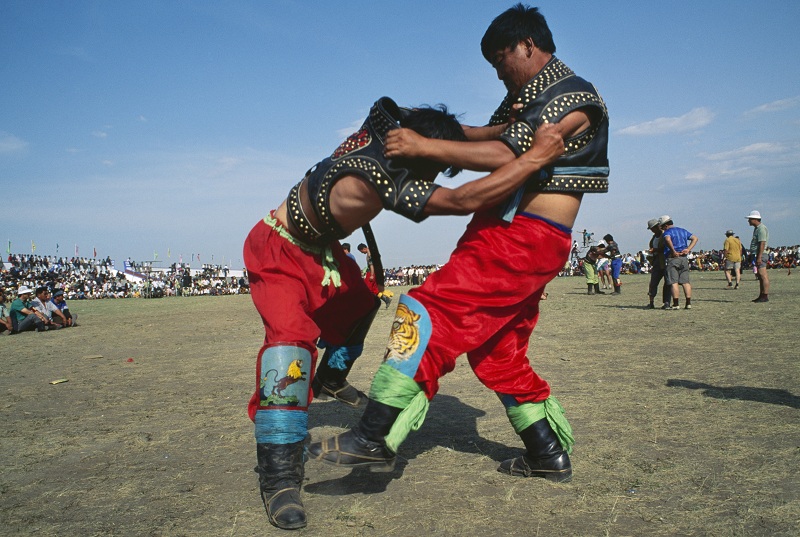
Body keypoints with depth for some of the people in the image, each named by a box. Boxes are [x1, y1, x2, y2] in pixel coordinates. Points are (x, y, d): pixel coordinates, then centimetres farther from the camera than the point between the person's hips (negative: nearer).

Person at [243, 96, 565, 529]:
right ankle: (279, 477, -27)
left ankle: (330, 379, 42)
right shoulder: (377, 181, -39)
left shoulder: (383, 122, -16)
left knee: (360, 299, 20)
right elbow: (466, 200, -43)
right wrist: (537, 156, -40)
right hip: (280, 253, -10)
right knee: (291, 332, -27)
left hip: (318, 249, 10)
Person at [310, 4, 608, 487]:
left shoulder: (575, 99, -6)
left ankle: (376, 438, -21)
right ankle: (550, 456, 25)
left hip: (524, 237, -10)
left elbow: (507, 155, -18)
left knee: (430, 312, -20)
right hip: (503, 233, 10)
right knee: (500, 354, 13)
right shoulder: (528, 98, 25)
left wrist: (426, 147, -20)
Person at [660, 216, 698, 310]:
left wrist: (674, 251, -20)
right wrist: (688, 249, 5)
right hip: (684, 258, 6)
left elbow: (667, 239, -27)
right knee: (685, 282, 8)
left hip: (673, 258, -6)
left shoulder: (668, 232, -5)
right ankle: (688, 303, 7)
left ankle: (676, 304, -8)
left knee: (674, 282, -5)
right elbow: (695, 238, 17)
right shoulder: (683, 231, 18)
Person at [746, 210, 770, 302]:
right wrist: (752, 254, 22)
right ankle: (761, 296, 16)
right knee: (760, 276, 12)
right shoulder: (757, 228, 20)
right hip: (757, 255, 11)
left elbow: (762, 244, -20)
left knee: (763, 276, -9)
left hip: (760, 255, -11)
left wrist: (759, 257, -24)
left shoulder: (761, 228, -13)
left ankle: (765, 296, -9)